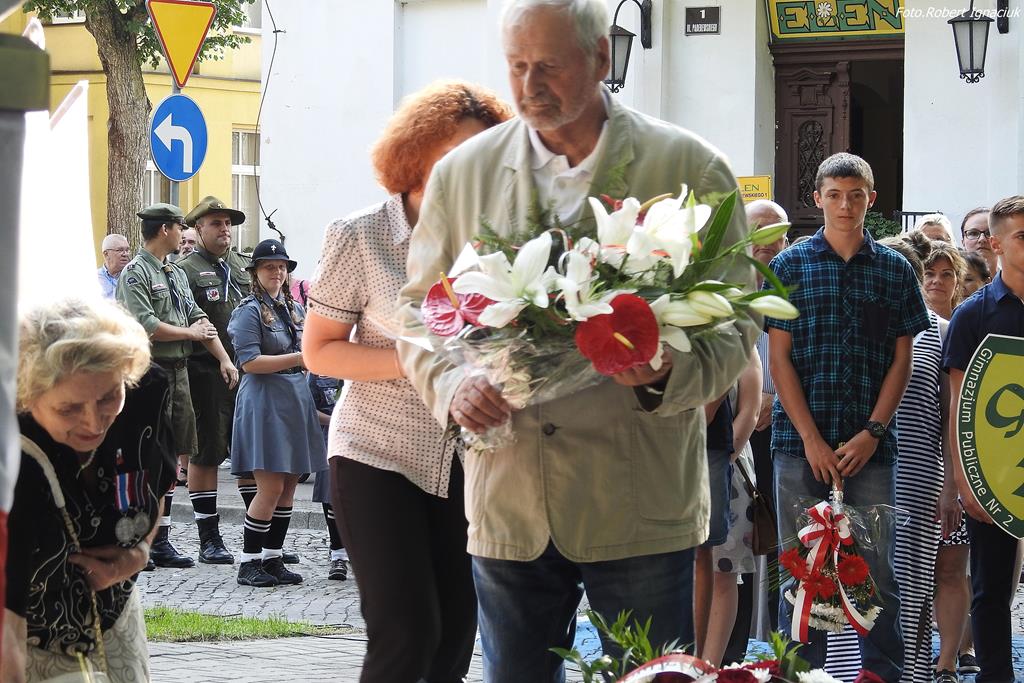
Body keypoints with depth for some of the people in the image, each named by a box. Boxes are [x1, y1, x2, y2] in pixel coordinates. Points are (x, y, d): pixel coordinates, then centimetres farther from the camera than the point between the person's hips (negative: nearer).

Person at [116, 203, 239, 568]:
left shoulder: (177, 274, 19)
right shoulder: (135, 273, -8)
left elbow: (199, 319, 16)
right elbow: (145, 326, -18)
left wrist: (224, 359, 5)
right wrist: (190, 333, -7)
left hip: (178, 370, 9)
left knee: (175, 455, 9)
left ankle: (160, 539, 14)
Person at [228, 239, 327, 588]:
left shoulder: (296, 309, 16)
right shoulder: (250, 310, -7)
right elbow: (249, 362, -15)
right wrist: (298, 358, -17)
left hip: (296, 398, 8)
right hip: (265, 400, -8)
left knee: (288, 486, 7)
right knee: (271, 487, -9)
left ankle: (273, 559, 14)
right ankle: (249, 563, -1)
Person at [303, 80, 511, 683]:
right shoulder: (360, 237, -9)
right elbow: (320, 352, -6)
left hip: (464, 460, 4)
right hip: (380, 457, -4)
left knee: (456, 628, 5)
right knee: (406, 633, -9)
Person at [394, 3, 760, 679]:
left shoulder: (692, 168, -1)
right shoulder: (461, 173, 7)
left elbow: (735, 325, 0)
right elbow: (418, 311, 14)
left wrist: (667, 374, -22)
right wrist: (451, 382, -8)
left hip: (641, 507, -3)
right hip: (507, 503, 3)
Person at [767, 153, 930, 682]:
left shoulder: (895, 271, 8)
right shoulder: (790, 266, 4)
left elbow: (901, 360, 7)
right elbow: (779, 358, 1)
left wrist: (872, 432, -5)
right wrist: (811, 439, -7)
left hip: (870, 445, 1)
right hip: (801, 442, -1)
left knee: (877, 568, 2)